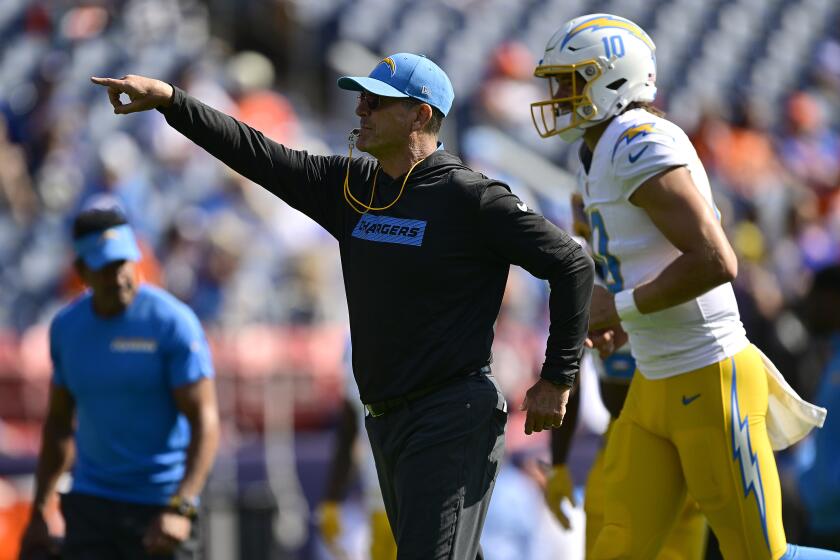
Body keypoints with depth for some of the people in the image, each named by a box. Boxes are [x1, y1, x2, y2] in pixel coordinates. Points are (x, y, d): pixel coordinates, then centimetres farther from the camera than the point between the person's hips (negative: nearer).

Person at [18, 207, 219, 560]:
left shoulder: (173, 322, -10)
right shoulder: (65, 326, 6)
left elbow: (205, 421, -14)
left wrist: (180, 509, -26)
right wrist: (38, 512, 14)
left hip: (159, 506, -4)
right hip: (90, 501, 4)